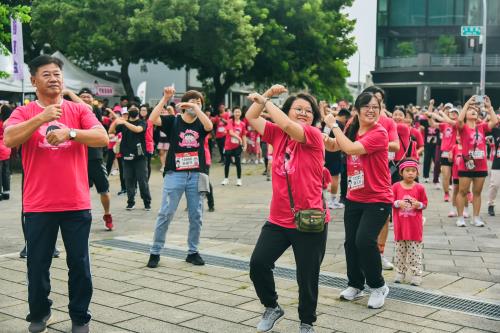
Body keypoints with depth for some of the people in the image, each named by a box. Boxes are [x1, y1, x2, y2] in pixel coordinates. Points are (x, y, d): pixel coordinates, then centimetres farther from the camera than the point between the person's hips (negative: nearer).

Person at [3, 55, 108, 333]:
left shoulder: (80, 110, 4)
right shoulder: (23, 113, 3)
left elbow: (102, 138, -10)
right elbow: (9, 139, -16)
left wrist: (70, 132, -24)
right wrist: (42, 117, -24)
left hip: (76, 204, 0)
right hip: (38, 206, 0)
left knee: (79, 264, 7)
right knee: (38, 265, 11)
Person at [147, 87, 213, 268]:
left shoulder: (201, 123, 7)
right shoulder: (173, 121, 2)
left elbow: (209, 126, -16)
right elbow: (152, 119, -14)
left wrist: (196, 108, -17)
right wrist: (165, 98, -16)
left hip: (196, 175, 3)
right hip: (174, 174, -2)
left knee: (196, 216, 7)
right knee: (165, 214, -2)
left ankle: (193, 252, 20)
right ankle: (155, 252, 9)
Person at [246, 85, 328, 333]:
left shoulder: (314, 136, -9)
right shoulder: (277, 134, 6)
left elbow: (287, 125, -25)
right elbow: (251, 117, 7)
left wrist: (264, 100, -16)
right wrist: (268, 94, -1)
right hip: (278, 220, 5)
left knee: (307, 277, 5)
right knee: (258, 263, -3)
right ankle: (272, 307, 24)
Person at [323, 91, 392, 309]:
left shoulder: (379, 133, -17)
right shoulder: (352, 131, 5)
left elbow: (351, 148, -27)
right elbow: (332, 146, 10)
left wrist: (334, 125, -18)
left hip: (377, 200, -6)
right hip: (354, 198, 7)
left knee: (365, 240, -18)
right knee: (350, 242, 9)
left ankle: (378, 286, 4)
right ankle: (355, 285, 29)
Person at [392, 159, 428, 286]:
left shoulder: (420, 188, -2)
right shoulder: (396, 186, -1)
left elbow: (425, 204, 5)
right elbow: (391, 202, 1)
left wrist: (418, 204, -16)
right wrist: (398, 203, -18)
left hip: (415, 225, -1)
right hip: (400, 225, 1)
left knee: (415, 251, 3)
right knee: (400, 249, 10)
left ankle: (416, 275, 10)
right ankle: (400, 273, 21)